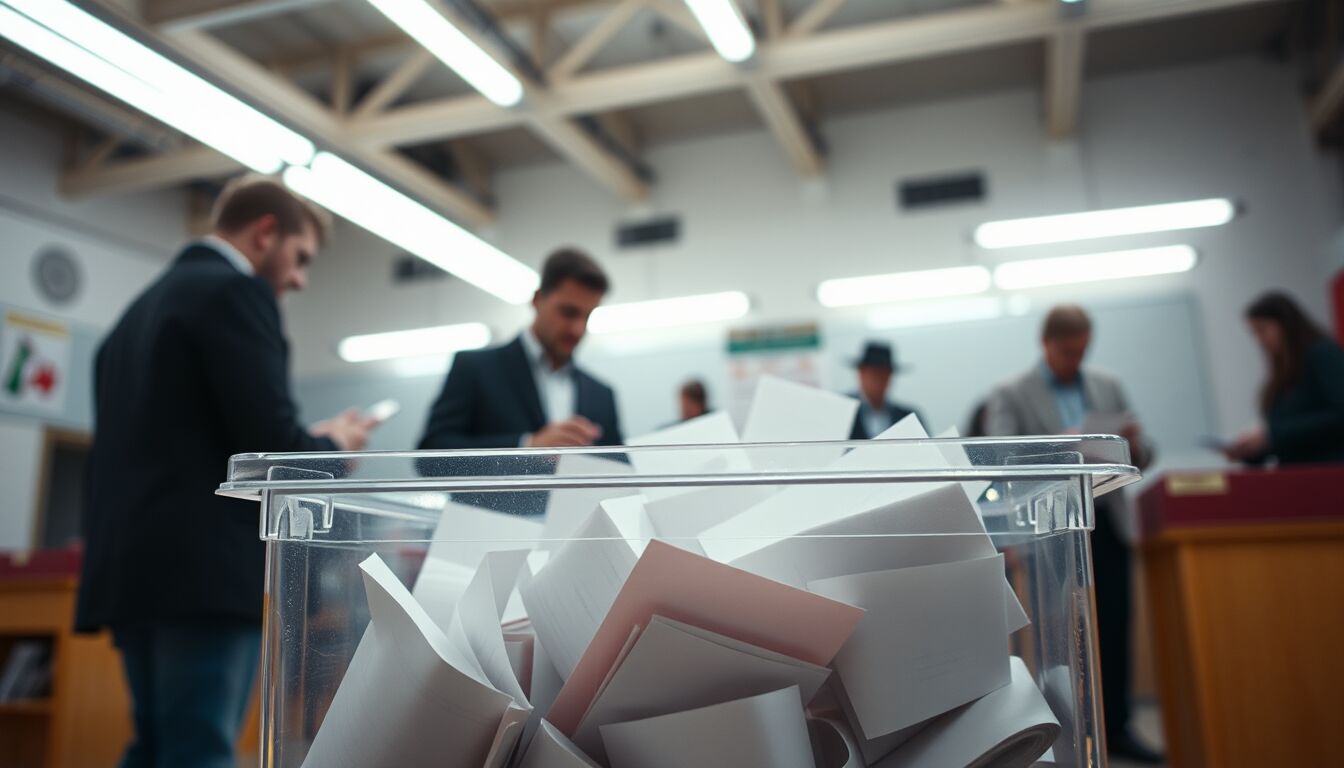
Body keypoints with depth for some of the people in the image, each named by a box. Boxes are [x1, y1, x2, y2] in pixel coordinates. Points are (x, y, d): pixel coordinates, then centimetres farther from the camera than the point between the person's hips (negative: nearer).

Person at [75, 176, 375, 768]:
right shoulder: (237, 292, -7)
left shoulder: (141, 306, 21)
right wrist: (332, 444, 4)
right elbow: (270, 441, -16)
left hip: (130, 563, 9)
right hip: (205, 568, -9)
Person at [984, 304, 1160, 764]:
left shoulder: (1108, 388, 14)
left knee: (1115, 627, 5)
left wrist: (1134, 443, -10)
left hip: (1106, 524, 4)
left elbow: (1140, 459, 13)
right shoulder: (1011, 396, 1)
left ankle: (1116, 728, 17)